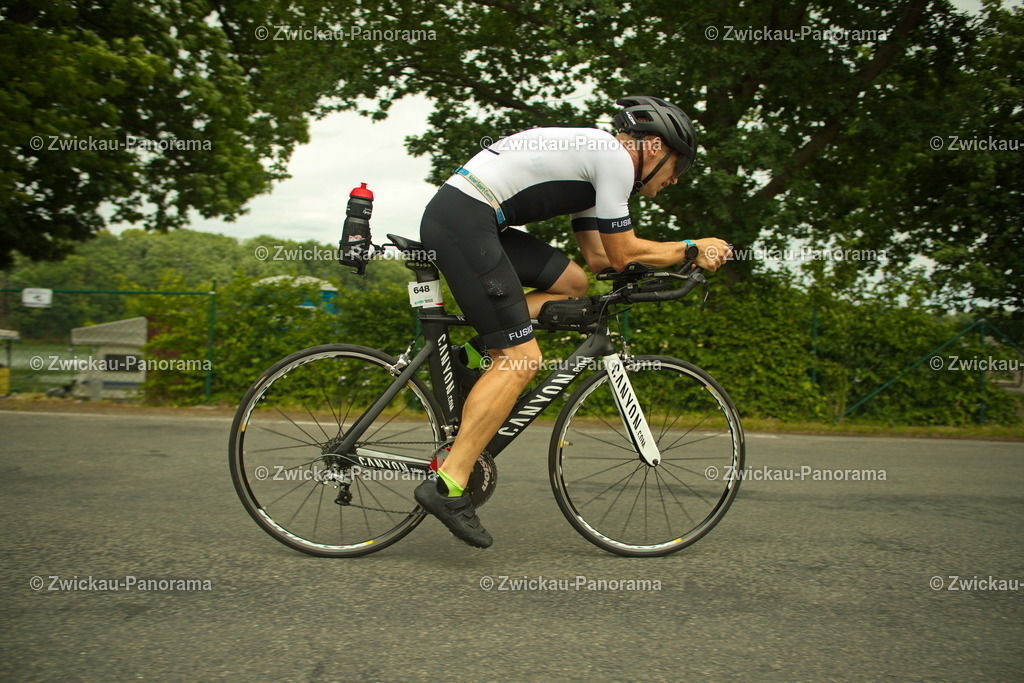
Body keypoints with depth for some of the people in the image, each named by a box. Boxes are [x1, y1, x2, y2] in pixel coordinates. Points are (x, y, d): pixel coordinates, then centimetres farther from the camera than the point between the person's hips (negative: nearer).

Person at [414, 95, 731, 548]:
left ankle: (481, 348, 8)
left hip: (460, 217, 10)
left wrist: (685, 255, 20)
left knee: (571, 284, 16)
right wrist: (692, 248, 11)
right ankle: (448, 485, -11)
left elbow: (599, 258, 25)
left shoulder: (592, 158, 25)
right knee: (522, 360, -11)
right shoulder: (616, 157, -4)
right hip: (463, 222, -10)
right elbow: (623, 255, -3)